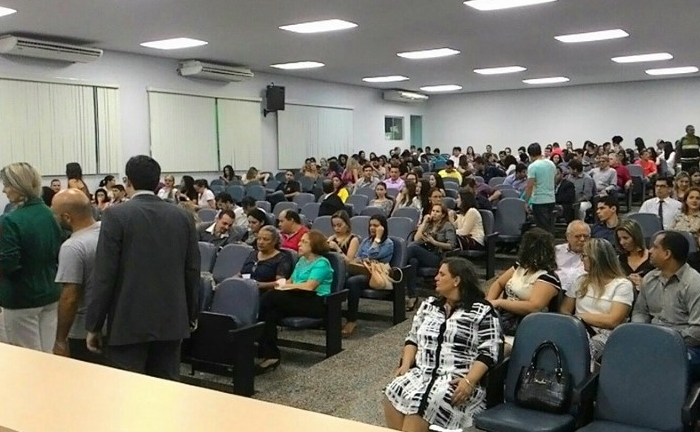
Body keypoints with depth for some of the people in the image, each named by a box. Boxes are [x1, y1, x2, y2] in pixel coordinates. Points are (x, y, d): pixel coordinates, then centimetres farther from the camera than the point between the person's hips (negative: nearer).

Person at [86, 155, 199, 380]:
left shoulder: (116, 215, -7)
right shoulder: (182, 216, 5)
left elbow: (104, 274, -10)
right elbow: (192, 270, 8)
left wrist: (93, 325, -2)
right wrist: (190, 316, 18)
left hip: (129, 322, -4)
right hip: (172, 320, 5)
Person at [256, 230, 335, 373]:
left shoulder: (321, 263, -4)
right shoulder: (302, 260, 22)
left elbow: (309, 286, -16)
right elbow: (291, 281, 19)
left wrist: (285, 285, -6)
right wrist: (283, 283, -5)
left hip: (316, 303, -8)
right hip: (300, 299, 8)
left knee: (270, 297, -27)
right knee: (271, 313, -26)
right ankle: (270, 355, -30)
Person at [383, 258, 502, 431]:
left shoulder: (482, 312, -2)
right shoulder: (429, 305, 17)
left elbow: (488, 353, -7)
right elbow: (412, 339, 20)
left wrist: (469, 381, -19)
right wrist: (406, 365, 2)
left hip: (458, 380, -5)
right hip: (422, 373, 6)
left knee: (418, 400, -32)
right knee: (393, 393, -24)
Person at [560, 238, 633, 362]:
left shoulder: (622, 285, 4)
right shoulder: (582, 281, 21)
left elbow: (612, 321, -9)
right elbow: (564, 311, 14)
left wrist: (581, 317, -4)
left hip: (604, 335, -4)